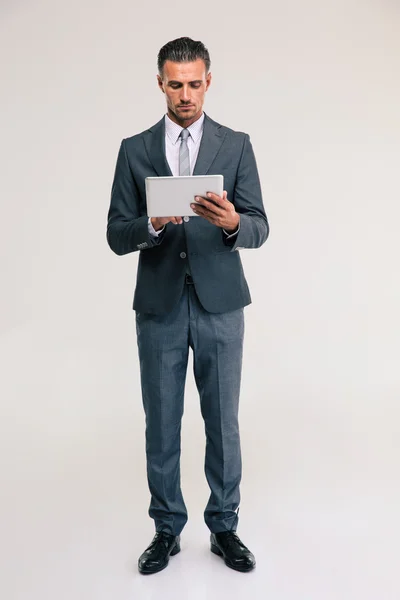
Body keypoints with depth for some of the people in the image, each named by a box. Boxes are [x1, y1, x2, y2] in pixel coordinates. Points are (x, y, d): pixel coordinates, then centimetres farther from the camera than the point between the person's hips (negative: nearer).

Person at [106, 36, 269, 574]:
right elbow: (116, 236, -1)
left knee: (223, 421, 8)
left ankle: (224, 528, 25)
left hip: (220, 304, 0)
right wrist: (153, 223, -23)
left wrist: (232, 222, -29)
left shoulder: (236, 145, 2)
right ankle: (167, 529, 26)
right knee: (162, 423, 9)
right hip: (159, 307, 1)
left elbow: (259, 229, -5)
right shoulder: (134, 150, 4)